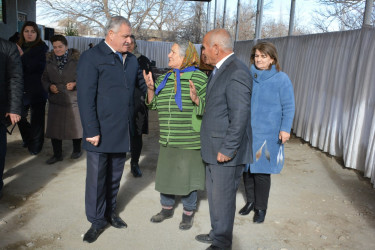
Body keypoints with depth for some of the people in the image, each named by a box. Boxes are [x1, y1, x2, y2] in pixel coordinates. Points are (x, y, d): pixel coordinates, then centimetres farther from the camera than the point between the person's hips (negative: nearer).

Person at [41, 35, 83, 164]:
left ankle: (77, 150, 31)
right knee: (54, 128, 5)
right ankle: (57, 154, 21)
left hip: (73, 100, -3)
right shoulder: (49, 61, 6)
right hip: (55, 101, 4)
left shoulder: (76, 59, -6)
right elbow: (44, 79, 14)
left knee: (75, 127, 8)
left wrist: (75, 84, -19)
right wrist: (49, 86, -6)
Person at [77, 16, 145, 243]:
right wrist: (91, 131, -16)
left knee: (115, 176, 18)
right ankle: (97, 221, 25)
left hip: (123, 131, 6)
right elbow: (86, 97, -13)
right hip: (101, 132, -5)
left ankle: (110, 212, 37)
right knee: (97, 178, 7)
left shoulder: (131, 60, 10)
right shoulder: (91, 57, -9)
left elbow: (143, 84, 14)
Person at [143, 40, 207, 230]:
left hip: (189, 141, -5)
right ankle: (167, 208, 36)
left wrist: (196, 99, -28)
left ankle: (188, 213, 27)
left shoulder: (199, 78, -8)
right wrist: (151, 88, -4)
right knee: (165, 174, 15)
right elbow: (154, 105, 12)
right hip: (167, 140, 6)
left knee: (187, 176, 6)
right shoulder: (164, 79, 9)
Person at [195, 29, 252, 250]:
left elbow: (240, 116, -24)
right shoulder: (219, 70, 12)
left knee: (223, 199, 5)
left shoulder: (237, 72, -20)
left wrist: (227, 149, -21)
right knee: (214, 194, 22)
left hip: (226, 151, -10)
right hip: (214, 149, 10)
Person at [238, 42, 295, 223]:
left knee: (261, 171, 1)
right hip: (246, 132, 4)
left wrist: (285, 129, -11)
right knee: (246, 168, 11)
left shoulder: (281, 79, -4)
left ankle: (261, 208, 19)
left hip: (267, 133, -4)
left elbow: (288, 107, -3)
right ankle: (250, 201, 31)